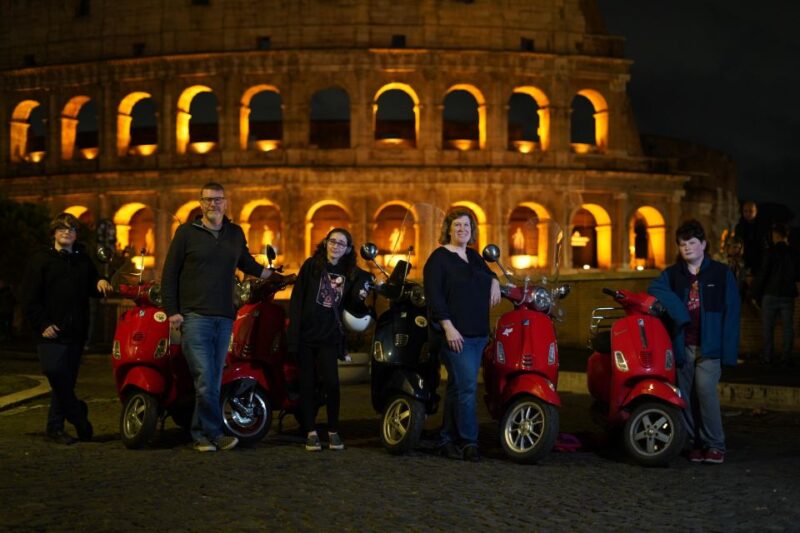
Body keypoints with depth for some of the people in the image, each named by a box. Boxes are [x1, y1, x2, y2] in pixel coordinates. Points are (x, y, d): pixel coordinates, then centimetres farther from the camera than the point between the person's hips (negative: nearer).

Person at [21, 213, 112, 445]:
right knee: (54, 372, -21)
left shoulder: (83, 259, 18)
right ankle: (78, 414, -3)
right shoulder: (41, 259, 3)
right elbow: (30, 297, -3)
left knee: (66, 380, 5)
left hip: (76, 332, 4)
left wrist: (101, 283, 1)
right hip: (51, 332, -4)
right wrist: (42, 324, -12)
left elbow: (92, 289, 25)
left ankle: (55, 427, 13)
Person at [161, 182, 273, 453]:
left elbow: (246, 263, 32)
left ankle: (200, 435, 14)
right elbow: (169, 274, 2)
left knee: (214, 380, 6)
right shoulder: (186, 232, 2)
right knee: (204, 378, -12)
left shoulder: (235, 234, 14)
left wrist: (269, 273, 21)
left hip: (224, 318, 4)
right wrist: (172, 311, -5)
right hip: (194, 316, -4)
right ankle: (215, 434, -6)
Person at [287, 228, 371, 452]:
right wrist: (294, 329, -12)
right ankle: (311, 432, 12)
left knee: (332, 383, -10)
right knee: (307, 384, 3)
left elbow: (350, 305, 13)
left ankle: (333, 431, 6)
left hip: (329, 336, 1)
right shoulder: (311, 265, 1)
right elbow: (297, 298, -4)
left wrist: (360, 296, -9)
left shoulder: (350, 273, 8)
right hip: (306, 334, -1)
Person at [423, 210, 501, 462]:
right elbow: (434, 296, -14)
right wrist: (448, 327, -22)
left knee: (457, 386, 10)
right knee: (466, 386, -13)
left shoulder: (473, 256, 17)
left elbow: (488, 273, 38)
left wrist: (494, 282, 14)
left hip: (478, 334, 8)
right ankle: (469, 442, -7)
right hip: (454, 333, -8)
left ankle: (447, 440, 16)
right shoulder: (439, 258, -5)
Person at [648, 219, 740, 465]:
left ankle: (715, 445, -7)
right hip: (683, 345, 3)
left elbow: (731, 313, 0)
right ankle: (696, 443, 14)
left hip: (710, 345, -3)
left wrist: (729, 351, -8)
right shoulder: (673, 273, 12)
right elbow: (655, 289, -9)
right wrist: (680, 312, -21)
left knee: (705, 389, -17)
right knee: (686, 395, 3)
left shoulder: (721, 273, 5)